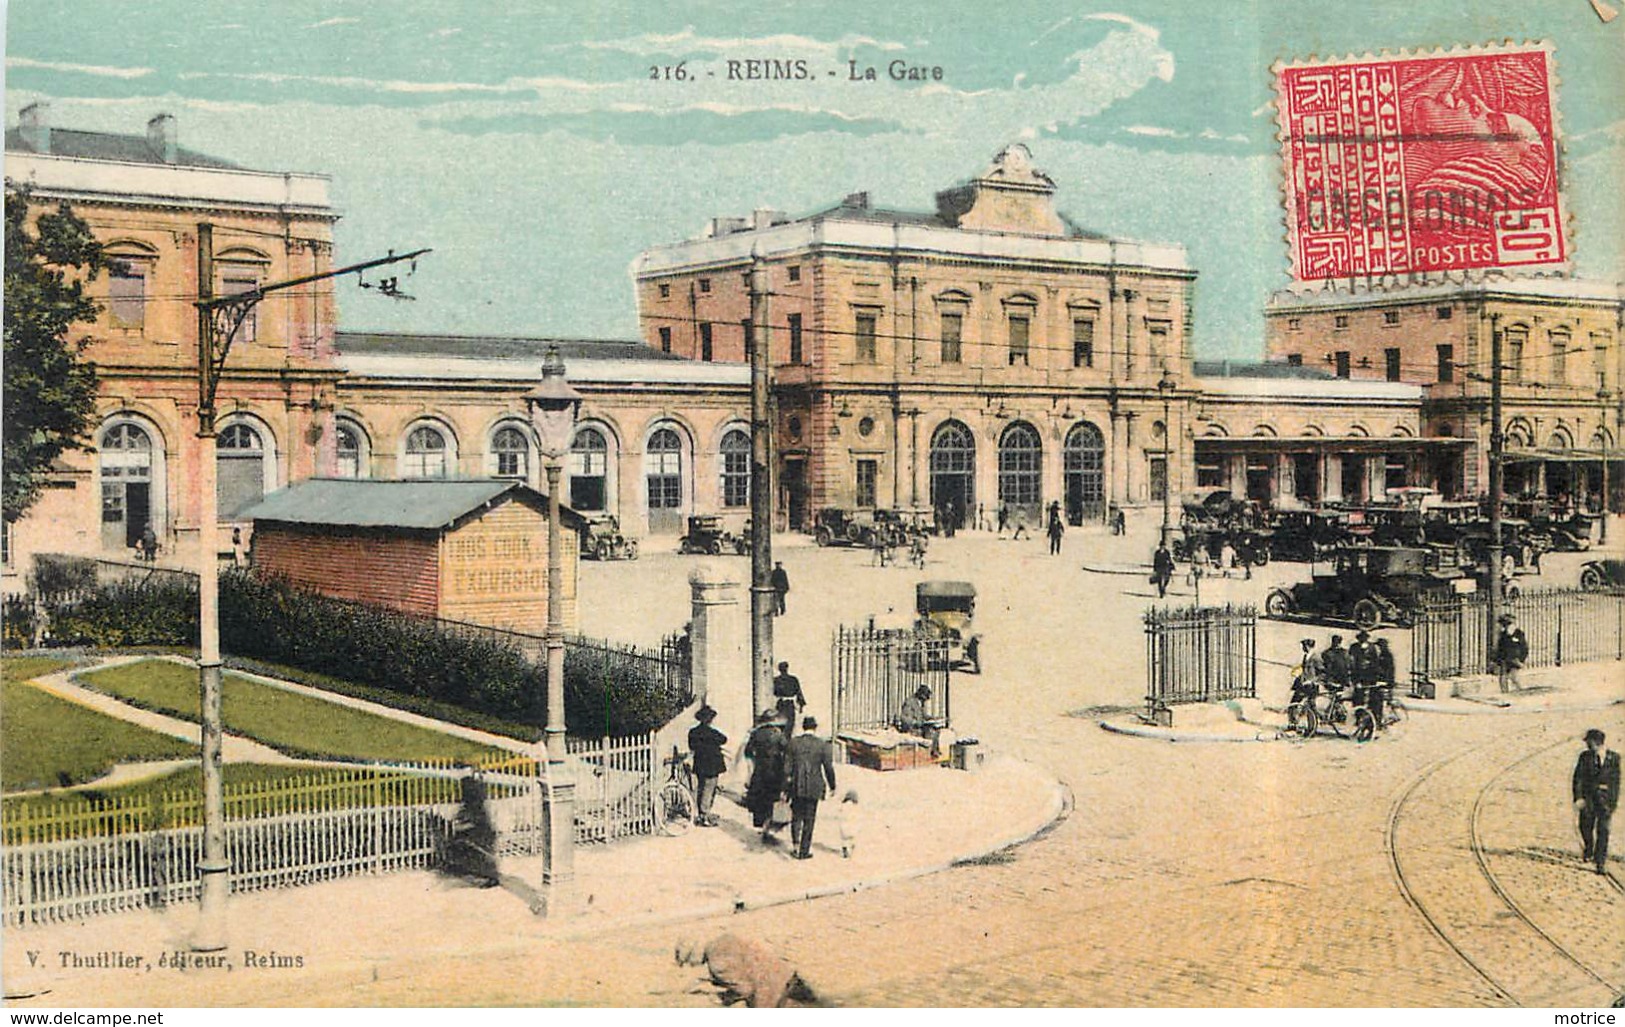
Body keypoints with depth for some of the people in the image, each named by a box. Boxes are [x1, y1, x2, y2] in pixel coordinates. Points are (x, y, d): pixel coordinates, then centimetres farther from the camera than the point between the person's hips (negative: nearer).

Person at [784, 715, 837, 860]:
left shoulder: (793, 743, -2)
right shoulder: (822, 745, -6)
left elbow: (787, 766, -2)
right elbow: (828, 768, -2)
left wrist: (785, 788, 3)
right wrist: (832, 786, 10)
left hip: (796, 787, 1)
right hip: (814, 788, -1)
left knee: (796, 816, 16)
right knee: (809, 819, 8)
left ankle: (796, 845, 5)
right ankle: (804, 851, 11)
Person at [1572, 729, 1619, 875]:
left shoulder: (1613, 757, 1)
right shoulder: (1585, 757, -2)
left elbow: (1616, 780, 8)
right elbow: (1578, 778, -4)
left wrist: (1615, 801, 7)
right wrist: (1578, 797, -14)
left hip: (1606, 797, -1)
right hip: (1588, 796, 1)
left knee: (1603, 830, -6)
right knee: (1586, 827, 9)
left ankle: (1601, 863, -2)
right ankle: (1588, 851, 38)